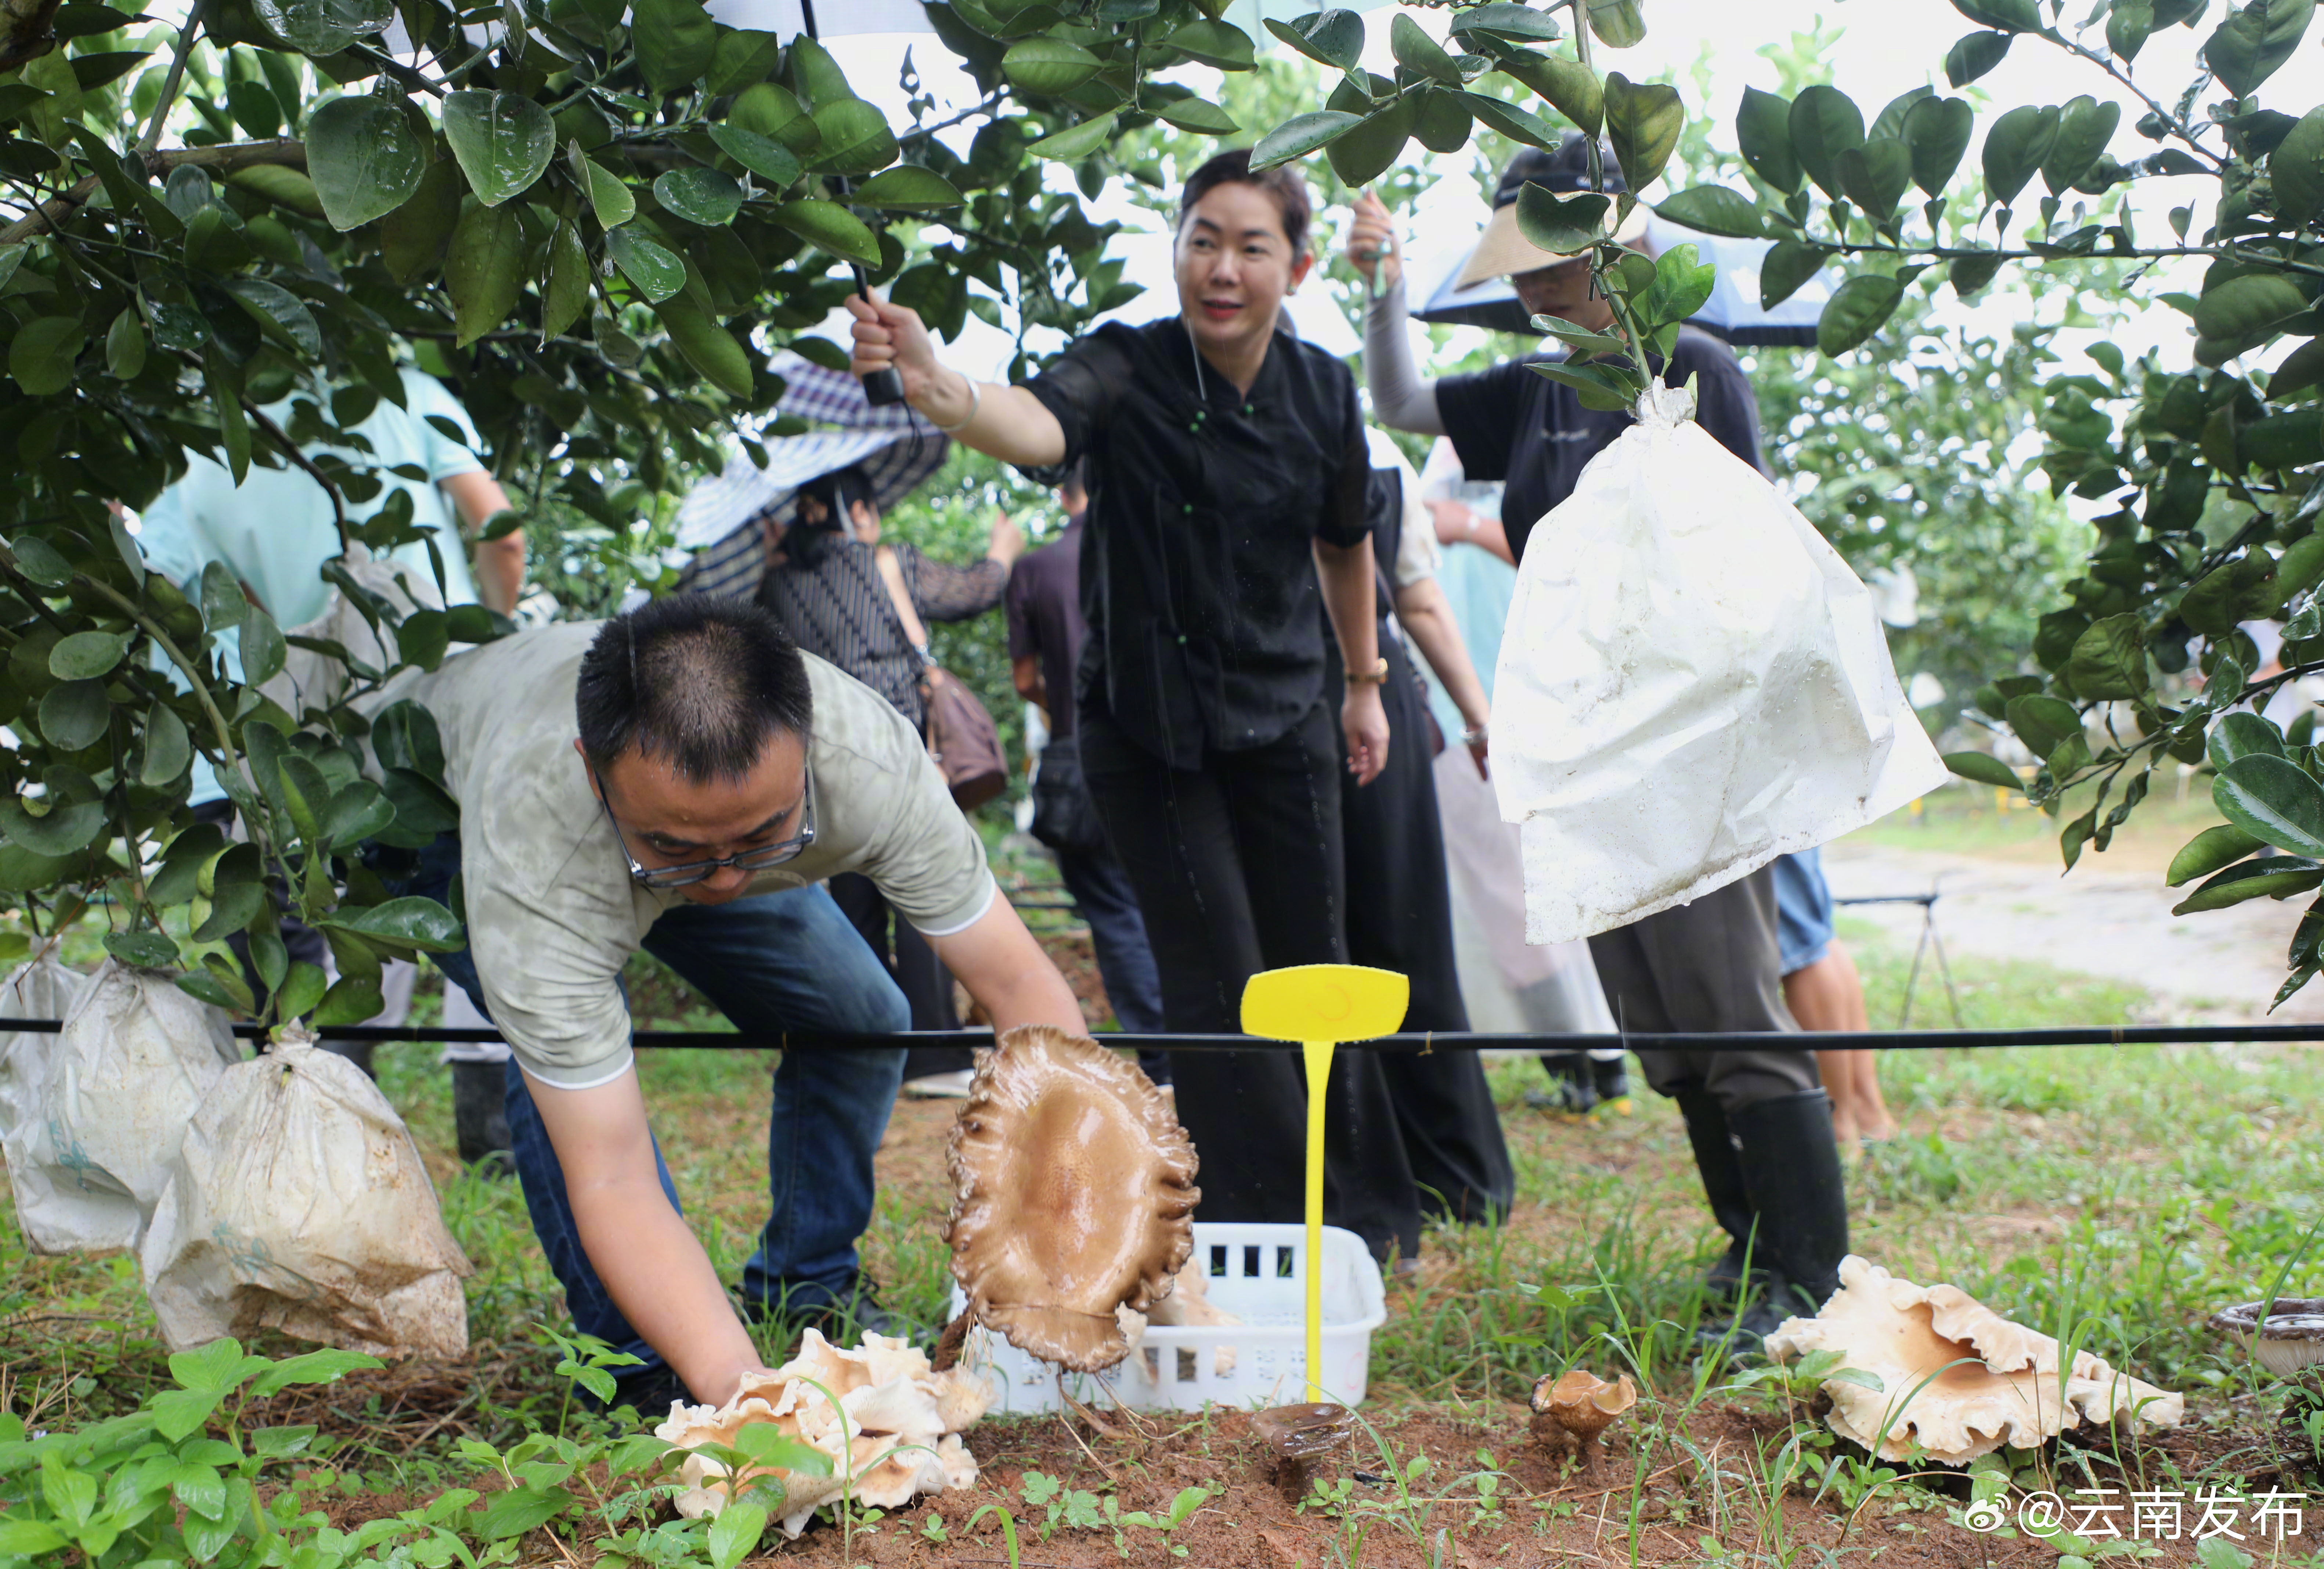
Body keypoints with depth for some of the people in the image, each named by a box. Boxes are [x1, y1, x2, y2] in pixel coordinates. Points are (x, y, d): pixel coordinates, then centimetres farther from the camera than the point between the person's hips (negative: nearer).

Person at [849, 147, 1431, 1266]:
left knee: (1312, 961, 11)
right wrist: (942, 393, -61)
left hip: (1282, 715, 4)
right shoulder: (1128, 369, -17)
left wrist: (1365, 682, 19)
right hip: (1145, 723, -4)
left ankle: (1363, 1215, 30)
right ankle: (1267, 1233, 9)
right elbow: (1041, 424, -41)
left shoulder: (1321, 390, -2)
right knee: (1216, 980, -6)